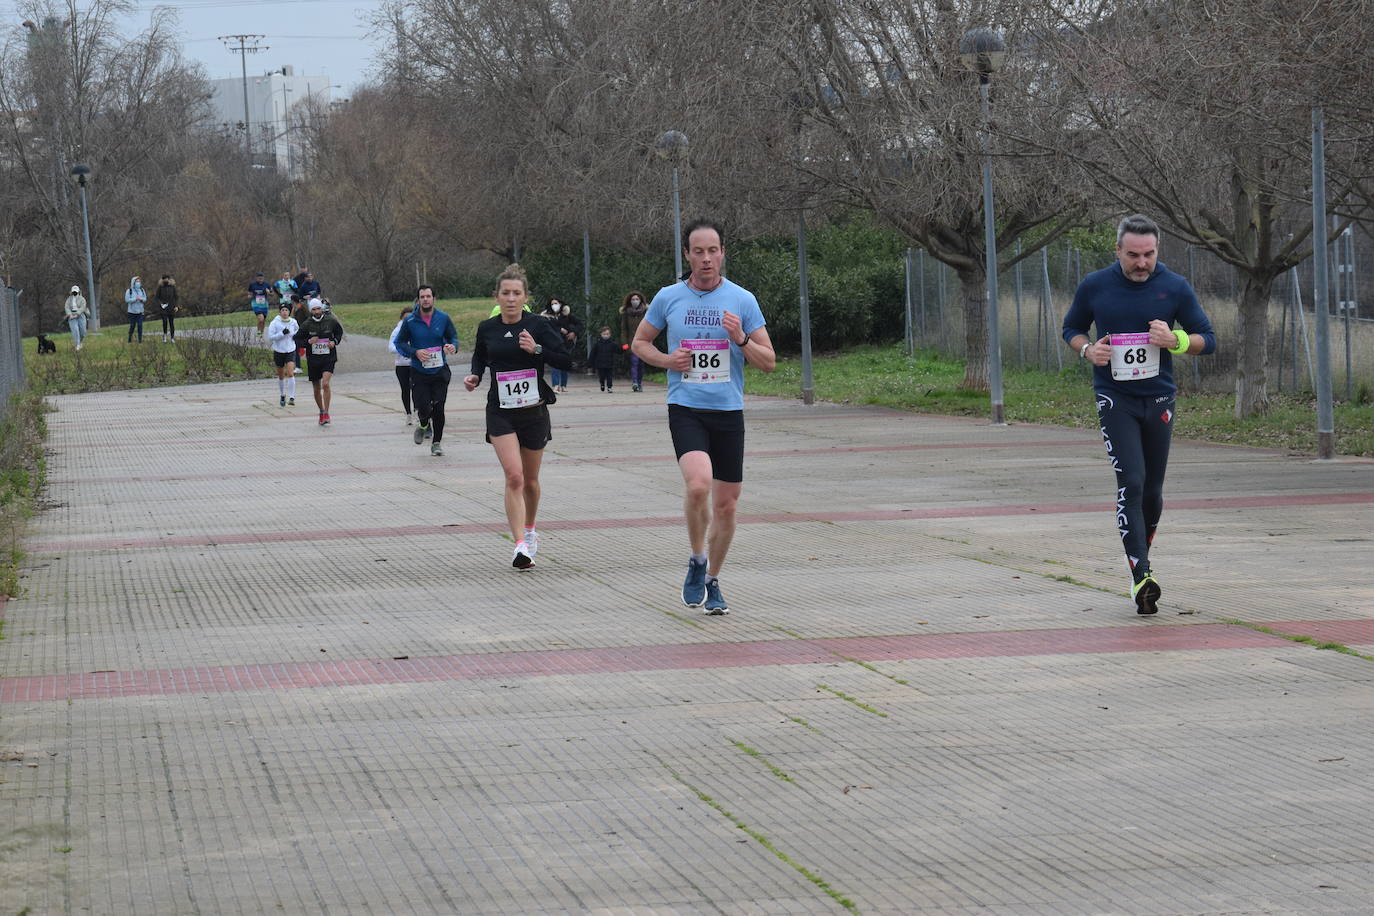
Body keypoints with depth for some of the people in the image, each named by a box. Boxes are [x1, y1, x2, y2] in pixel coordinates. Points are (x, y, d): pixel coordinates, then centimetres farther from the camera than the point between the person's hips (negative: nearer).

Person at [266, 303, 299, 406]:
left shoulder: (293, 322, 0)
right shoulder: (275, 323, -9)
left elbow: (297, 329, 22)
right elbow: (270, 337, -15)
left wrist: (296, 335, 0)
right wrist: (282, 333, -24)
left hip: (291, 351, 0)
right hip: (279, 351, 0)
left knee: (290, 373, -17)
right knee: (281, 375, 13)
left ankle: (291, 397, -19)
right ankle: (282, 395, 36)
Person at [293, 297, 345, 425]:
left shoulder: (331, 321, -3)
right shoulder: (306, 324, -5)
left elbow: (339, 331, 16)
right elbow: (297, 340, 2)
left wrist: (335, 341, -3)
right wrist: (308, 342, -16)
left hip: (328, 358, -2)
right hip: (313, 359, 2)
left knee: (325, 384, -20)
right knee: (316, 389, 10)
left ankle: (326, 414, -13)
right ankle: (321, 412, 30)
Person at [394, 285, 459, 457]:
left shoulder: (443, 319, -1)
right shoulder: (409, 321, -4)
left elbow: (453, 337, 10)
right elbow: (399, 343, 3)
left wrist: (453, 346, -13)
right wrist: (415, 352, -14)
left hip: (440, 371, 1)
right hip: (419, 372, -1)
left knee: (438, 408, -3)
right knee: (423, 408, -7)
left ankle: (437, 443, 14)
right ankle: (424, 426, 30)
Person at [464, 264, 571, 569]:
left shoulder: (538, 325, -5)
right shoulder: (487, 329, 1)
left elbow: (565, 360, -7)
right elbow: (479, 358, 20)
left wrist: (536, 349, -20)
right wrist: (474, 377, 0)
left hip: (533, 411, 0)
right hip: (500, 413, 0)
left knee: (530, 480, 14)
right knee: (514, 476, -17)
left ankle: (529, 530, 41)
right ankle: (520, 546, -21)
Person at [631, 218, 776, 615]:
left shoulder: (742, 300, 1)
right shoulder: (668, 298, 2)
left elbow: (769, 362, 3)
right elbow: (639, 342, 16)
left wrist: (741, 339, -16)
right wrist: (666, 359, -4)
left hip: (729, 412, 2)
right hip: (685, 408, -2)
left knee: (726, 505, 5)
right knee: (698, 485, -26)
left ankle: (712, 581, 25)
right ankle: (697, 561, -3)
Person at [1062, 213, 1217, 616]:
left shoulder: (1175, 288, -1)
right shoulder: (1094, 287, -1)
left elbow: (1207, 338, 4)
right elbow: (1071, 328, 14)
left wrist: (1175, 340, -16)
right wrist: (1088, 350, -8)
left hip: (1159, 399, 2)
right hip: (1114, 398, -2)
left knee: (1153, 490, 9)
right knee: (1131, 482, -15)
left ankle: (1142, 551, 33)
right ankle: (1141, 574, -19)